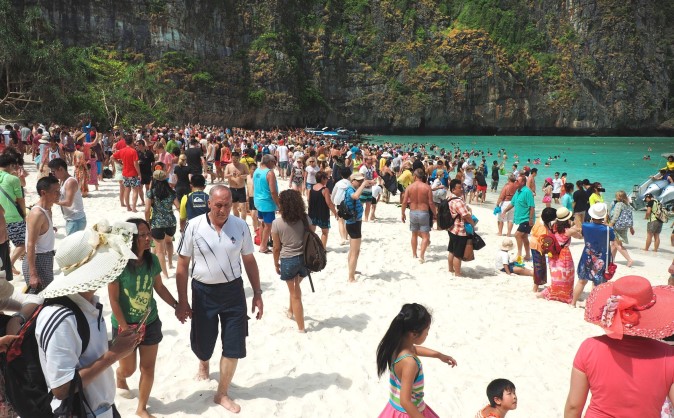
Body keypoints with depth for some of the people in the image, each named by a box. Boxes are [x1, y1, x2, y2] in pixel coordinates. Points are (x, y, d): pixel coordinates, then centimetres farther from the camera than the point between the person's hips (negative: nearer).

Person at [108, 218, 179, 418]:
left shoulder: (152, 260, -8)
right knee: (128, 369, 15)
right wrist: (125, 328, -16)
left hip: (150, 322, 3)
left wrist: (177, 306, 3)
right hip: (125, 325, -3)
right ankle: (120, 376, 53)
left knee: (148, 367, 10)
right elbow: (113, 300, -17)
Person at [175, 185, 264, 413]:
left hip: (233, 290, 1)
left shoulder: (241, 226, -6)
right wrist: (182, 302, -5)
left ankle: (222, 394, 24)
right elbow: (182, 266, -5)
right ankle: (203, 362, 52)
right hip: (203, 292, -1)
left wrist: (257, 293, 3)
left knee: (234, 346, 3)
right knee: (202, 344, 13)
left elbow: (249, 261, 4)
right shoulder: (194, 226, -11)